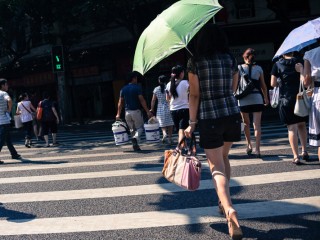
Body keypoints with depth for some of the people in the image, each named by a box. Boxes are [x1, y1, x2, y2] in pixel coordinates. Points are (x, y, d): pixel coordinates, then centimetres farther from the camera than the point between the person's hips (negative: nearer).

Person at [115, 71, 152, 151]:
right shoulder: (137, 87, -8)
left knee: (132, 129, 14)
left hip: (127, 112, 5)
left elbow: (120, 102, 7)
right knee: (140, 128, 6)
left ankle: (136, 146, 14)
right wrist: (147, 111, -14)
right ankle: (135, 138, -23)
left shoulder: (123, 89, 8)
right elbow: (141, 100, -14)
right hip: (136, 111, -5)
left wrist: (118, 114, 12)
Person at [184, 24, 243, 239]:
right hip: (232, 115, 4)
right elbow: (233, 89, 14)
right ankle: (224, 199, 31)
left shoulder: (195, 62, -5)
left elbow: (194, 95, -7)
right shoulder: (231, 59, 4)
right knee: (223, 157, 25)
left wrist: (192, 123, -2)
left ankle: (229, 209, -23)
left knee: (216, 166, -2)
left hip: (209, 118, -4)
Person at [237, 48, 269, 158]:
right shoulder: (259, 68, 3)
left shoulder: (239, 68, -1)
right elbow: (263, 85, 8)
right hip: (257, 99, 0)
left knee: (246, 123, 17)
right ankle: (257, 149, -10)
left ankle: (249, 145, 22)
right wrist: (266, 98, 20)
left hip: (243, 100, 0)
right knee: (257, 124, -1)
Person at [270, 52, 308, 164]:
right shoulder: (300, 62, 0)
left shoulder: (277, 64, -2)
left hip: (286, 99, -1)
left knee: (292, 128, 2)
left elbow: (273, 83, -5)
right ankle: (304, 151, 18)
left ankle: (296, 157, 0)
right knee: (301, 124, 20)